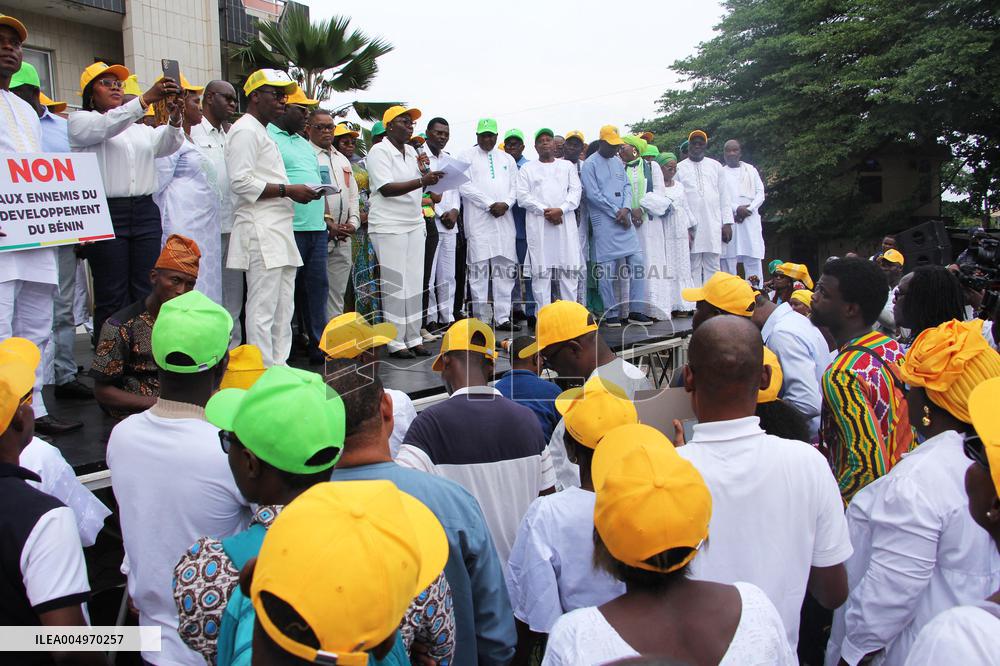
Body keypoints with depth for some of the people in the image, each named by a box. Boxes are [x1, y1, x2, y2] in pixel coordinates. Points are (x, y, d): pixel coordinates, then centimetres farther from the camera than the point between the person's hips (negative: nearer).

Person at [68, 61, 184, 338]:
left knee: (147, 293, 0)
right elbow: (105, 126, -13)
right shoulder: (79, 120, 8)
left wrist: (175, 118, -16)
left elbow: (166, 145, 5)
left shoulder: (140, 128, 23)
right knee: (111, 297, -4)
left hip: (145, 213, 4)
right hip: (106, 213, -4)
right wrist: (146, 99, -24)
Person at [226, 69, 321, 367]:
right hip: (260, 229, -10)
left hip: (278, 228, 10)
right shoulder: (245, 130, -7)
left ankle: (279, 365, 17)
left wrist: (296, 191, 11)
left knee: (283, 306, 11)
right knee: (263, 308, -8)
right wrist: (287, 190, -15)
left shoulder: (262, 132, 25)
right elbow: (240, 181, -17)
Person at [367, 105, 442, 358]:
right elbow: (386, 189, -19)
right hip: (389, 227, -7)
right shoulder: (379, 152, -8)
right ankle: (395, 342, 3)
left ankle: (413, 338, 14)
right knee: (395, 285, -4)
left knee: (415, 283, 7)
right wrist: (422, 180, -25)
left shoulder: (411, 151, 14)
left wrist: (424, 172, 0)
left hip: (414, 224, 7)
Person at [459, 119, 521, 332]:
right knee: (479, 269, -5)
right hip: (478, 220, -4)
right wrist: (489, 204, -11)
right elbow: (464, 186, -6)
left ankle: (503, 318, 6)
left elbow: (514, 186, 14)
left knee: (505, 269, 2)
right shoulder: (467, 157, 6)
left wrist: (505, 204, -6)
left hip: (504, 220, 4)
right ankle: (481, 319, 0)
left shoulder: (507, 159, 20)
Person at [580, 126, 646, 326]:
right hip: (604, 222, -6)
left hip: (624, 220, 6)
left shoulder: (618, 162, 16)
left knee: (637, 261, 1)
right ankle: (611, 313, 5)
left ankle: (635, 310, 8)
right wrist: (616, 213, -11)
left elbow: (627, 186, 12)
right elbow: (593, 194, -11)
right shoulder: (590, 164, -3)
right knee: (606, 268, -3)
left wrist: (626, 209, -7)